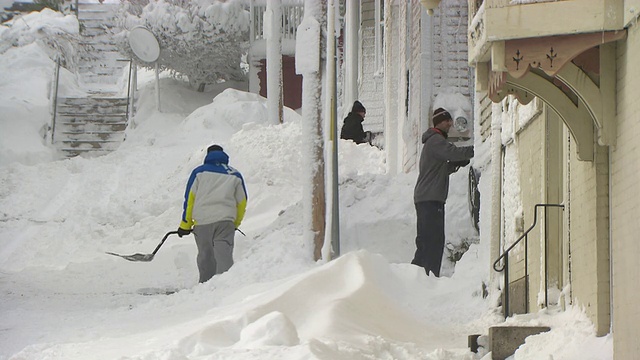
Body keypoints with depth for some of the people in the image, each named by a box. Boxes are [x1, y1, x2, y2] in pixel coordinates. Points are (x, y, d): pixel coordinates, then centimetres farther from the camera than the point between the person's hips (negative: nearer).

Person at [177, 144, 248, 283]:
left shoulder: (199, 172, 11)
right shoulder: (235, 175, 15)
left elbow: (189, 199, 7)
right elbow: (242, 202, 19)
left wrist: (185, 225, 12)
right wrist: (235, 224, 33)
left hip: (202, 221, 0)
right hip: (225, 221, 0)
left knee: (205, 256, 12)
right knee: (224, 255, -10)